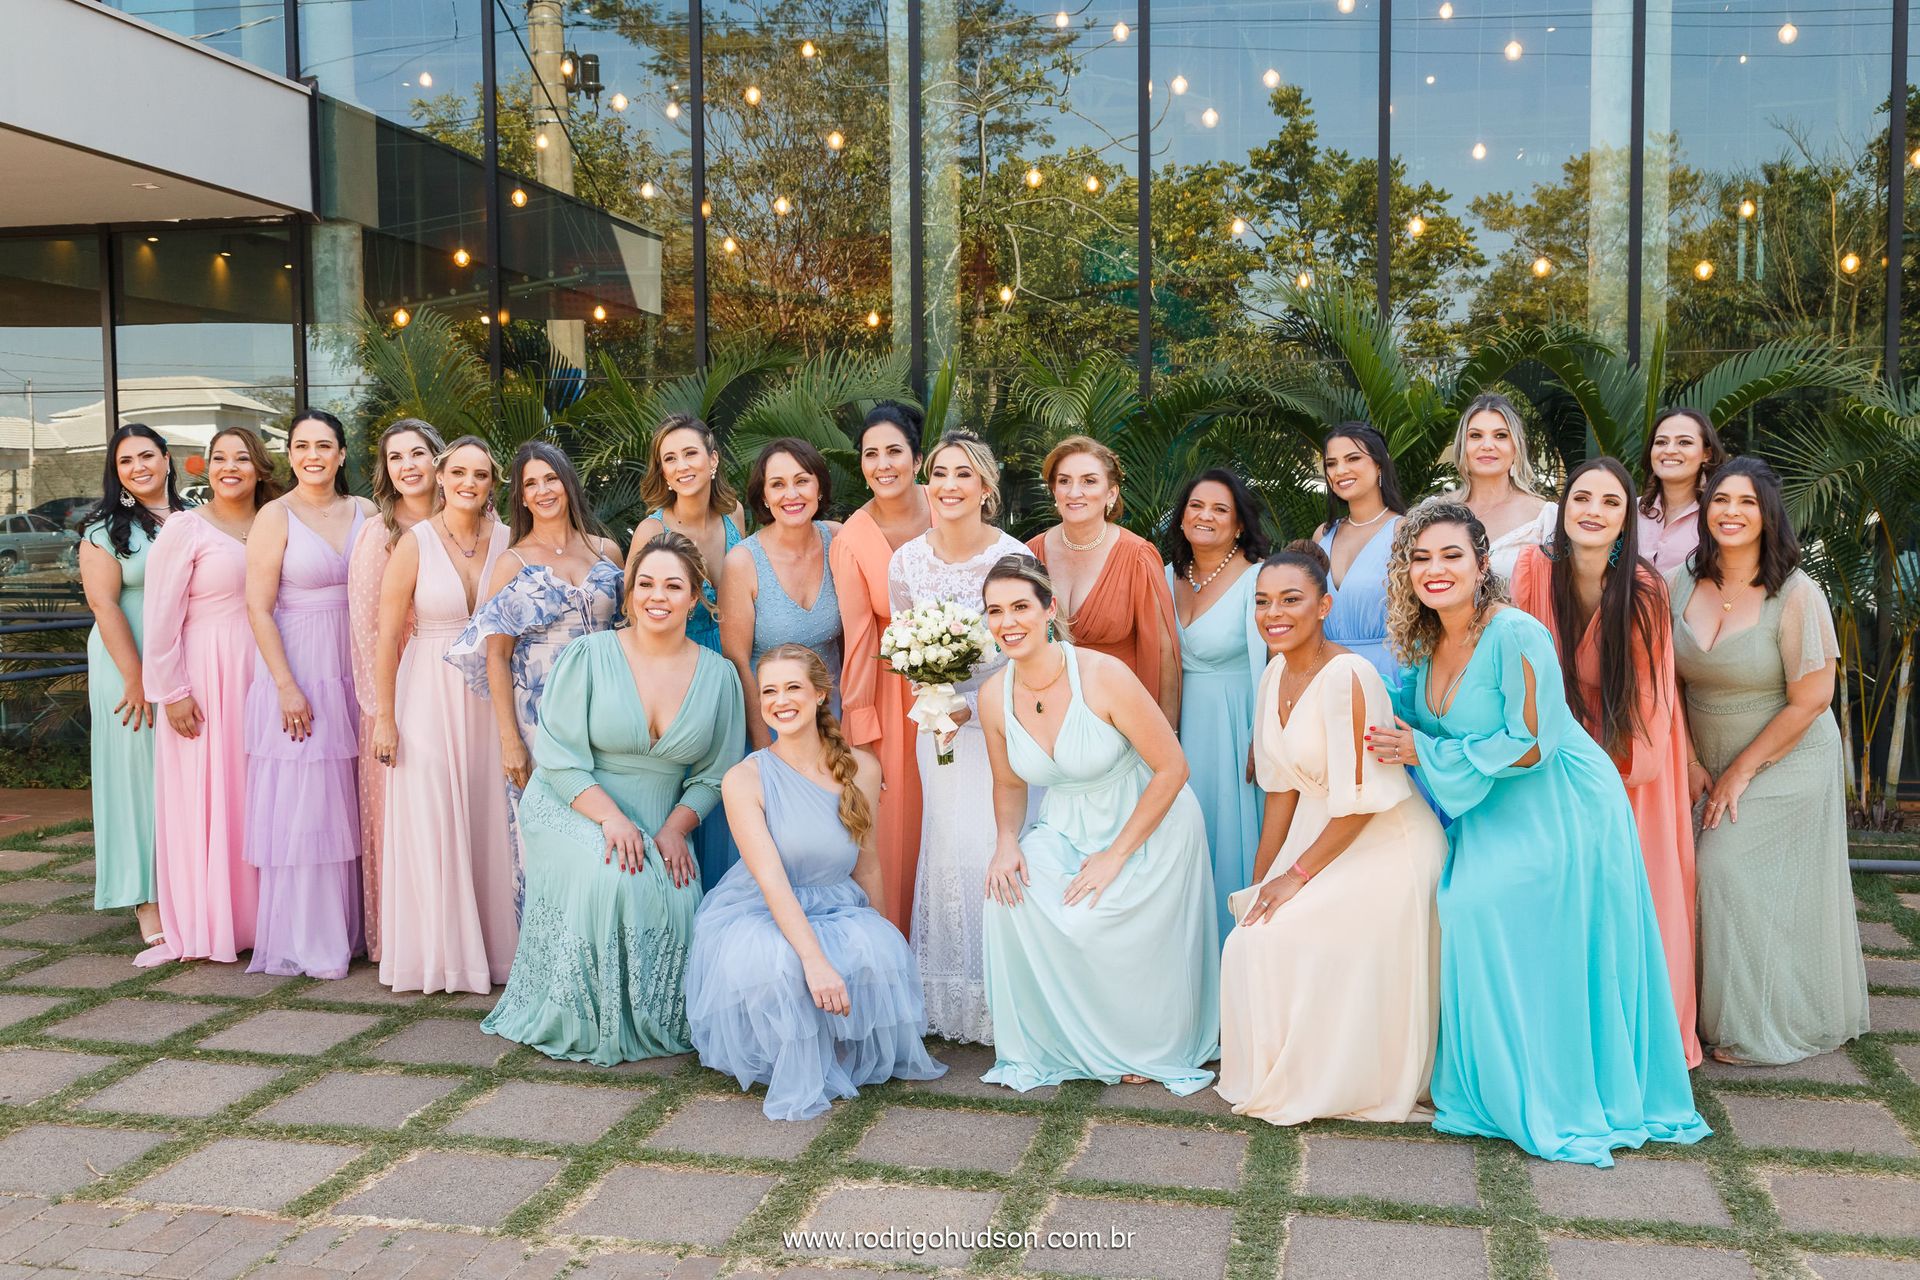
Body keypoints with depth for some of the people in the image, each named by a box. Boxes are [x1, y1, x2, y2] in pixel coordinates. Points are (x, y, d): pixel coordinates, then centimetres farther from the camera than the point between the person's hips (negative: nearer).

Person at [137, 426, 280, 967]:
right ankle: (206, 925, 8)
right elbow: (161, 619, -6)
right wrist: (172, 692, -10)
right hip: (206, 677, -4)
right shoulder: (185, 530, -3)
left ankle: (256, 916, 15)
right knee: (204, 797, 0)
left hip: (261, 674, 4)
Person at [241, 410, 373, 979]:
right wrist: (287, 687, -15)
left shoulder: (363, 512, 7)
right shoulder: (276, 516, -6)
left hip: (352, 670, 4)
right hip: (296, 672, -4)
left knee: (345, 802, 10)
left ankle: (347, 927, 20)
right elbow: (259, 608, -9)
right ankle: (303, 943, 8)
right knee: (301, 802, -1)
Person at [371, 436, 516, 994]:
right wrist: (385, 718, -7)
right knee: (430, 823, 1)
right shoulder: (415, 543, -5)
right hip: (430, 695, -2)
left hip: (490, 697, 3)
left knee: (490, 821, 6)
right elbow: (388, 638, -5)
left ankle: (492, 947, 19)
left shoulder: (505, 541, 2)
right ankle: (438, 954, 14)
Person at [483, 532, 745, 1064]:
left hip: (660, 824, 3)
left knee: (677, 896, -26)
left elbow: (714, 773, 5)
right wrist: (611, 818, -22)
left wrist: (674, 829, -11)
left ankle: (651, 1022, 3)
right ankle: (582, 1023, -9)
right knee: (611, 877, -32)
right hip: (572, 808, -3)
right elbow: (559, 756, -11)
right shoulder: (589, 656, -8)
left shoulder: (718, 675, 1)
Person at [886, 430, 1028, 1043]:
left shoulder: (1014, 558, -13)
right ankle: (953, 999, 18)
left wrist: (973, 704, -16)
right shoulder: (906, 561, -3)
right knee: (951, 849, 6)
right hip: (941, 723, 3)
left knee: (1002, 850, -3)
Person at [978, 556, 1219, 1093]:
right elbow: (1009, 785, 8)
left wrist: (1116, 855, -18)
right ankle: (1041, 1045, 2)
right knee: (1010, 896, -20)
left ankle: (1144, 1048, 10)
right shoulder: (994, 696, -9)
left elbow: (1172, 768, -18)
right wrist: (1007, 842, -13)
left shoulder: (1104, 676, -25)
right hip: (1066, 827, 5)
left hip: (1150, 825, -5)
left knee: (1088, 922, -22)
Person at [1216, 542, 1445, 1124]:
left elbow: (1363, 799, -20)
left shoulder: (1348, 675, -21)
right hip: (1322, 835, 8)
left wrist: (1297, 874, -14)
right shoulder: (1277, 673, 4)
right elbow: (1282, 786, 9)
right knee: (1253, 939, -2)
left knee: (1271, 942, -14)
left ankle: (1313, 1086, 7)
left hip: (1387, 848, -8)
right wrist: (1262, 881, 7)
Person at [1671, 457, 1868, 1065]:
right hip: (1715, 766, 5)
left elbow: (1810, 700, -15)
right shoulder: (1681, 586, -2)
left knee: (1733, 874, -9)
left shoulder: (1796, 594, -16)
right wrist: (1688, 760, -2)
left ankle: (1760, 1031, 8)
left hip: (1786, 764, -4)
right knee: (1721, 877, 4)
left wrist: (1743, 771, -13)